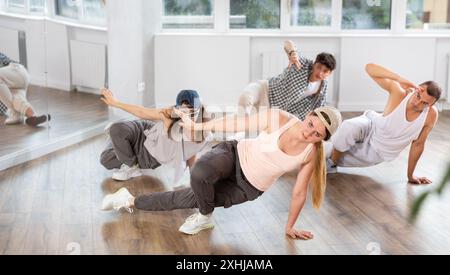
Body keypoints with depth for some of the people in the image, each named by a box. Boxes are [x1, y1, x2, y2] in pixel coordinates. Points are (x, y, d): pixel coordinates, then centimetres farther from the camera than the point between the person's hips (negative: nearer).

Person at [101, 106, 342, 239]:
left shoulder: (311, 154, -17)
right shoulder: (279, 119, -23)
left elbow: (299, 192, -5)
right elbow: (237, 123, -12)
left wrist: (290, 227, 4)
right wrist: (198, 126, -3)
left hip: (248, 188, 2)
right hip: (234, 154, -2)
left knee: (189, 199, -7)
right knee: (199, 174, -30)